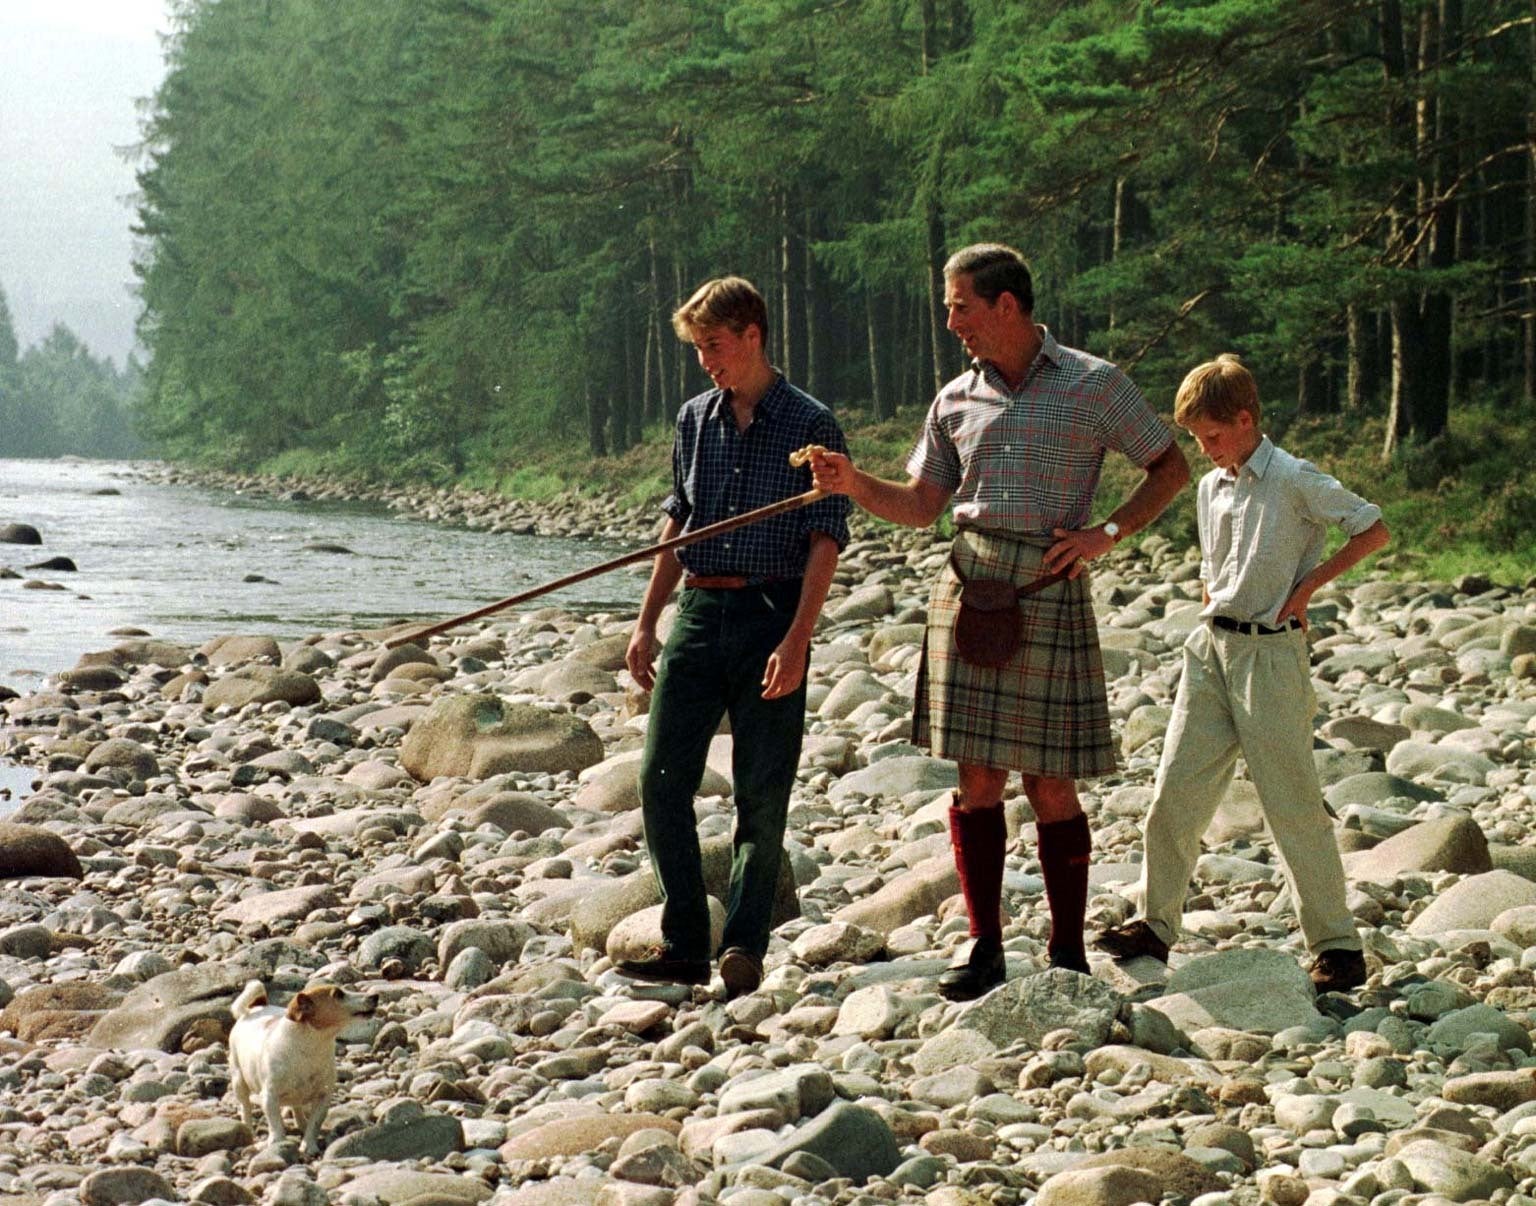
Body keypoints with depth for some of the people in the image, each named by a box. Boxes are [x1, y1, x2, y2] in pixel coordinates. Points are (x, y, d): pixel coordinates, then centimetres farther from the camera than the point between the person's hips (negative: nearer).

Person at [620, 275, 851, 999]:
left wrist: (796, 640, -15)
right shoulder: (695, 420, 12)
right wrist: (646, 622, 13)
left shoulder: (810, 426, -4)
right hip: (699, 613, 5)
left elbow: (825, 540, -6)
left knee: (762, 794, -1)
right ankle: (684, 945, 5)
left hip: (771, 617, -5)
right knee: (662, 778, -2)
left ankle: (743, 950, 6)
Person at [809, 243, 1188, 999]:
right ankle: (983, 946, 9)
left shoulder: (1094, 385, 2)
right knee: (977, 777, 1)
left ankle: (1067, 951, 9)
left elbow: (1171, 468, 7)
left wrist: (1108, 533, -6)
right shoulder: (957, 400, 13)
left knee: (1051, 785, -1)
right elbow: (921, 505, 16)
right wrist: (854, 484, -3)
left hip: (1050, 594, -3)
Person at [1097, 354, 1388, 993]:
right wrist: (1214, 627, 11)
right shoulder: (1211, 487, 12)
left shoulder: (1294, 481, -9)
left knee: (1293, 804, -4)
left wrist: (1306, 585, -10)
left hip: (1270, 654, -7)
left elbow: (1373, 530, -8)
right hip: (1210, 650, 7)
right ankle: (1155, 922, 14)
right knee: (1175, 790, 4)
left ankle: (1337, 942, 3)